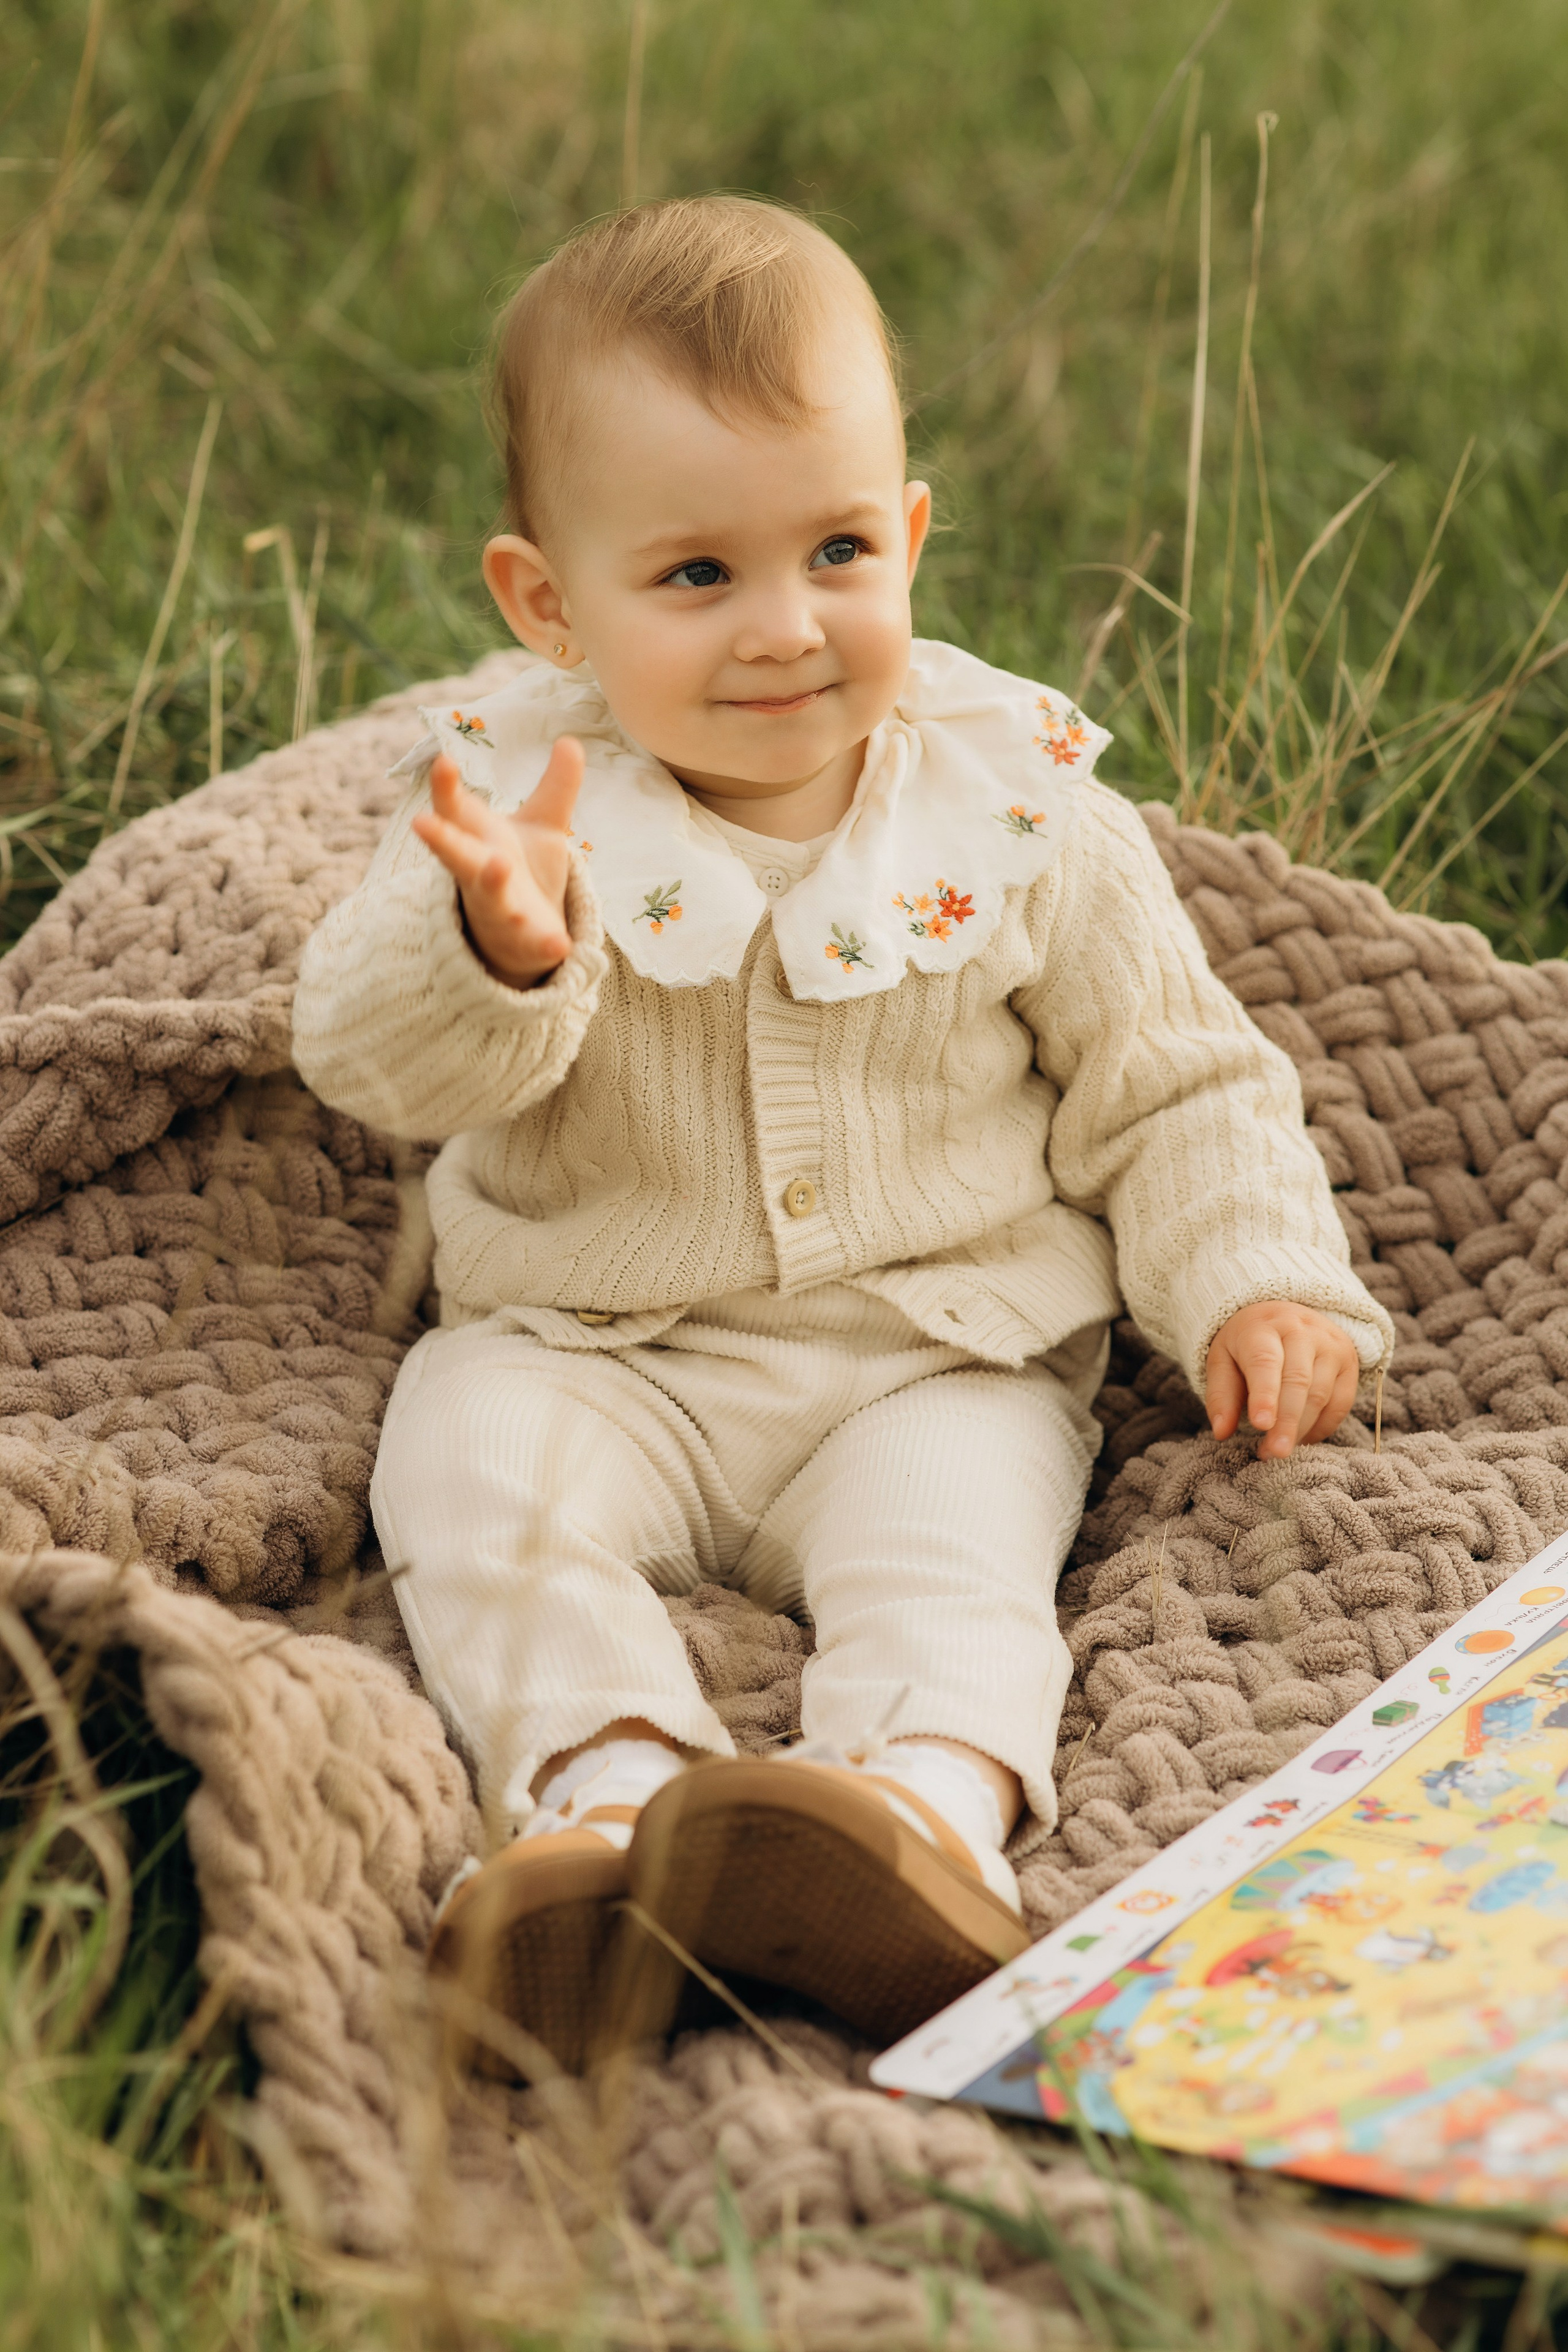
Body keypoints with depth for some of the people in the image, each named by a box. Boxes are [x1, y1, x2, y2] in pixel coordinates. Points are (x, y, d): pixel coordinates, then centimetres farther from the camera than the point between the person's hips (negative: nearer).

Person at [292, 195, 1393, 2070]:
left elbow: (1171, 1085, 7)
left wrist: (1253, 1280, -9)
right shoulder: (518, 803, -6)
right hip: (597, 1350, 1)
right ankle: (610, 1793, -42)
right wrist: (496, 952, -39)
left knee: (954, 1517, -28)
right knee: (473, 1461, -26)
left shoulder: (1022, 814, -3)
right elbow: (380, 1059, -17)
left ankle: (935, 1805, -50)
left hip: (935, 1364, 0)